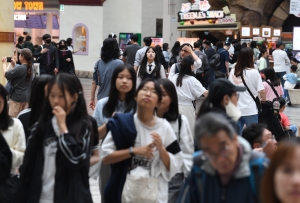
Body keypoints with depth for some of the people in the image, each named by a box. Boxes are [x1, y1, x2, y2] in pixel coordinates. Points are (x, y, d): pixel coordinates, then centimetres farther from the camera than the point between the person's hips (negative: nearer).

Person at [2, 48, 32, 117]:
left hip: (17, 96, -8)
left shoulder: (20, 68, -22)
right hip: (26, 96, 8)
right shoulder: (30, 68, 5)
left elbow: (6, 74, -15)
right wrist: (14, 65, 13)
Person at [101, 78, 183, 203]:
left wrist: (161, 149, -15)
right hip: (125, 190, 0)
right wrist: (133, 151, -14)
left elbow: (174, 167, 0)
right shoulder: (122, 123, -4)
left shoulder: (164, 127, -3)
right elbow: (105, 157, -7)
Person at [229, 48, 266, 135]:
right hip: (250, 110, -4)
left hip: (236, 109, 4)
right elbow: (261, 91, -9)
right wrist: (263, 99, 10)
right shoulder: (253, 72, -10)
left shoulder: (233, 71, 3)